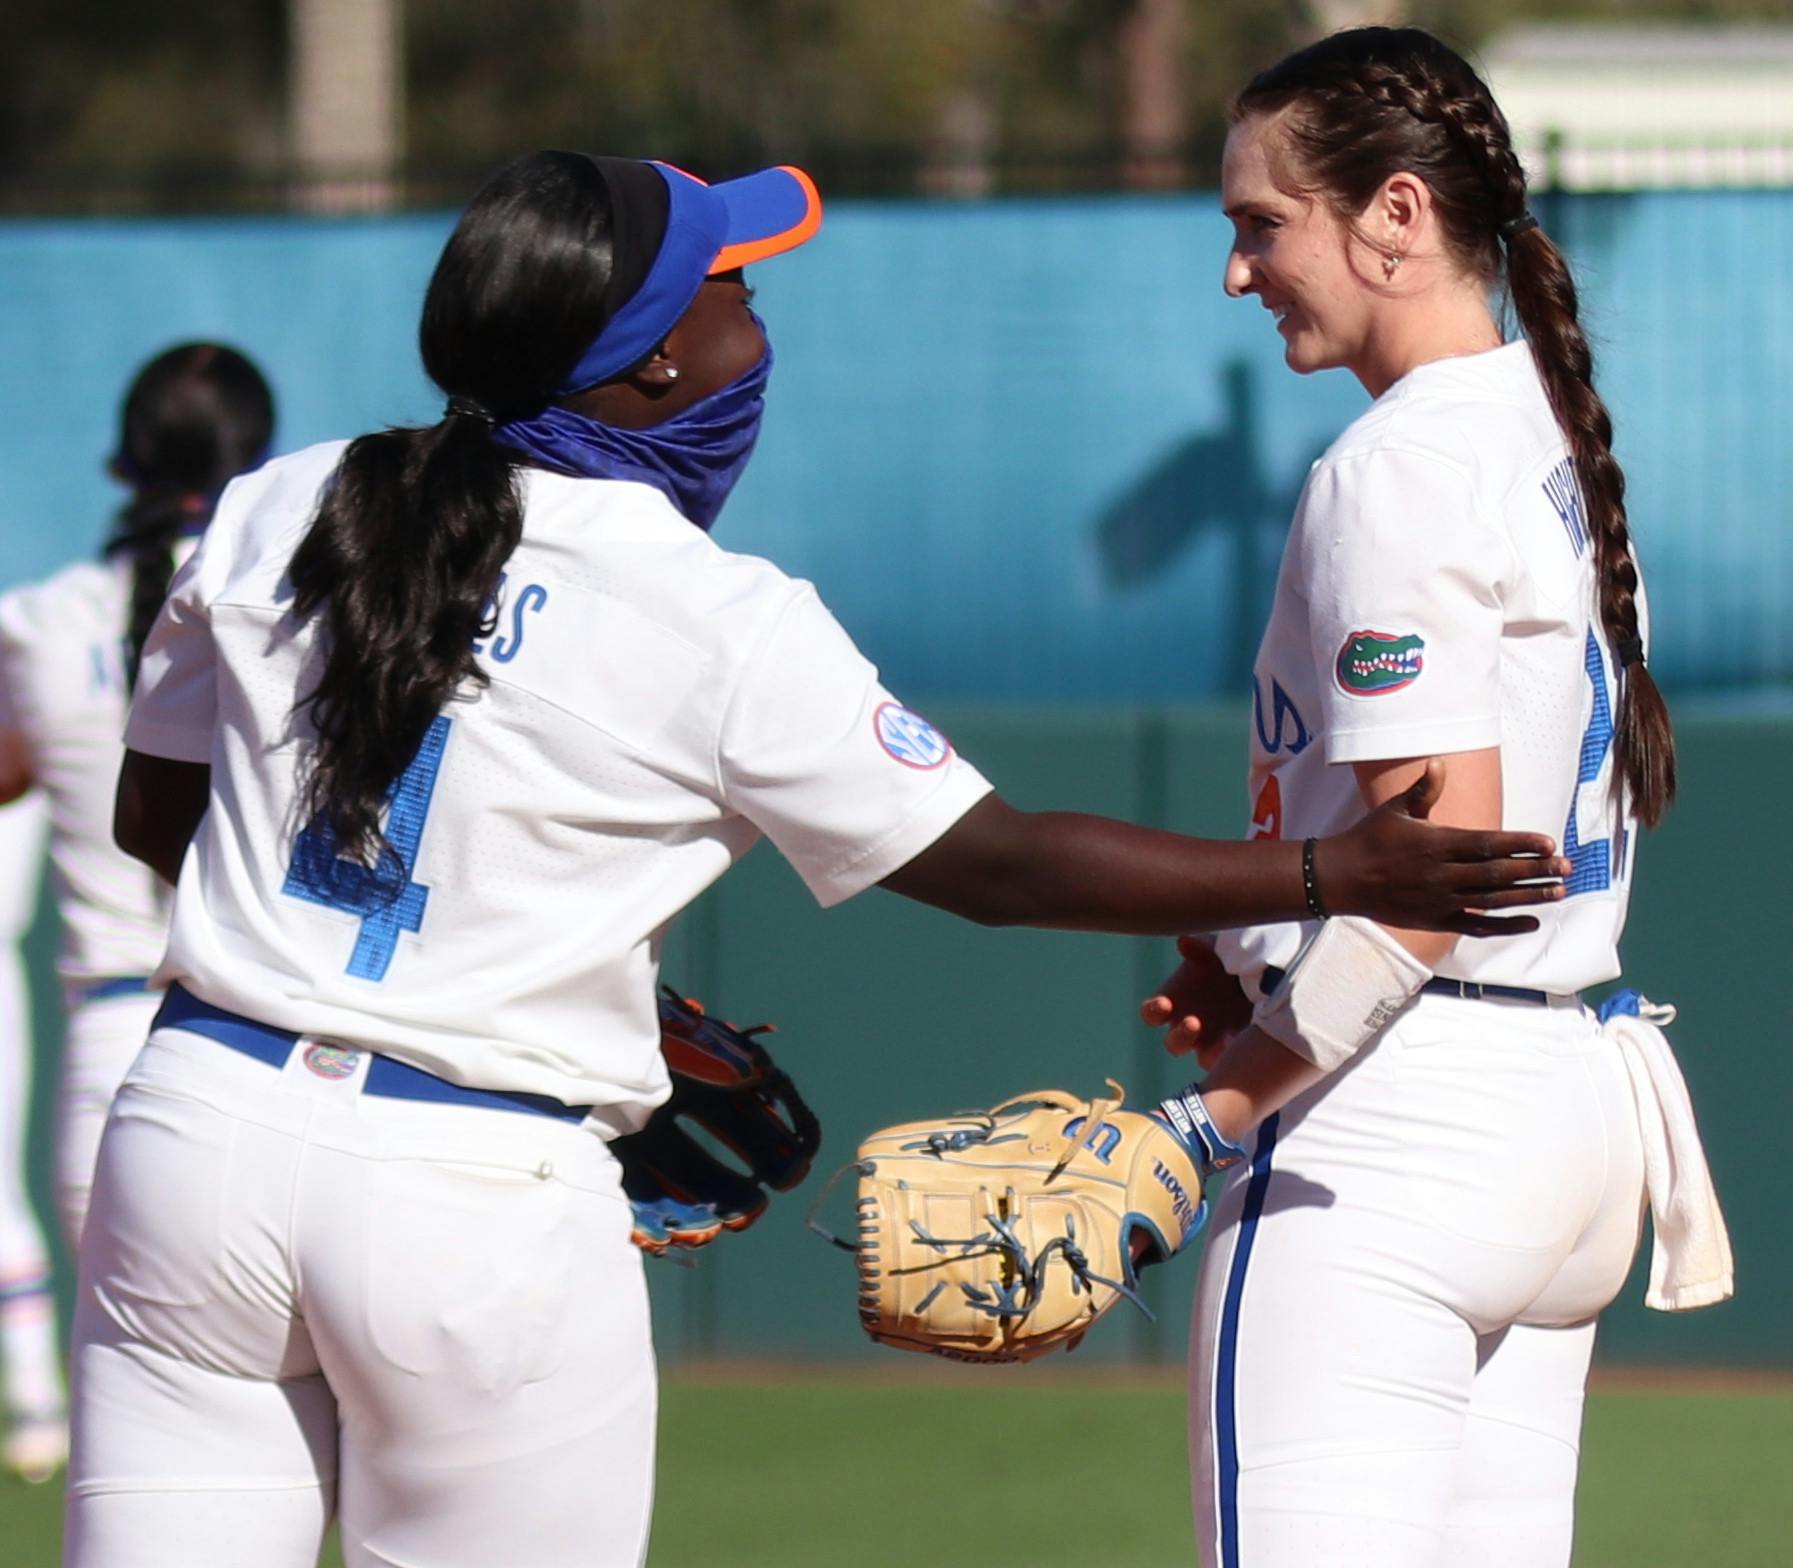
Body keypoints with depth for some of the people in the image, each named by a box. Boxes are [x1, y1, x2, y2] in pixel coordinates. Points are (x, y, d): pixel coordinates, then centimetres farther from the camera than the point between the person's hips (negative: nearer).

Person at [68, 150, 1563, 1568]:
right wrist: (1337, 873, -1)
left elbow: (153, 817, 16)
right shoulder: (725, 625, -8)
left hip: (199, 1120, 4)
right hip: (479, 1199, -4)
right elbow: (993, 863, -4)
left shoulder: (277, 514, 6)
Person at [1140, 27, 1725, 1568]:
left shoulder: (1397, 470, -13)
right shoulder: (1559, 436, 15)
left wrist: (1222, 1106, -15)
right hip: (1577, 1100, 10)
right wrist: (1269, 991, 11)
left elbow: (1440, 860, -19)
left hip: (1393, 1131, -10)